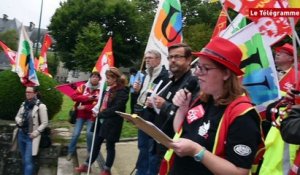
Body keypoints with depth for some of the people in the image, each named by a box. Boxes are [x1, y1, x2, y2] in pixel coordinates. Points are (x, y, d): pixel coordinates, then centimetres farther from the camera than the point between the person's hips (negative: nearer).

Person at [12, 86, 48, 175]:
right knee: (24, 159, 18)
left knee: (28, 160, -7)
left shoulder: (41, 106, -13)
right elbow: (17, 116, 16)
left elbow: (45, 123, -10)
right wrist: (18, 120, -7)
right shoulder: (24, 104, 5)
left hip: (31, 137, -6)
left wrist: (35, 132, -17)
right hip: (21, 135, 6)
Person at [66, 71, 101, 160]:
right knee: (76, 133, 1)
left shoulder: (100, 90, -6)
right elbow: (74, 96, -10)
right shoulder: (83, 87, 0)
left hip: (91, 115, -1)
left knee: (90, 133, -3)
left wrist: (85, 107, -19)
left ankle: (90, 152, 19)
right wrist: (87, 98, -19)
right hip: (80, 114, 1)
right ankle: (70, 152, 17)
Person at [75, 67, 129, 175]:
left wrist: (101, 114, -18)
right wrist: (98, 112, 4)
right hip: (102, 121, 7)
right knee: (96, 144, 14)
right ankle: (86, 165, 24)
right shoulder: (108, 89, 11)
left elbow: (116, 109, -21)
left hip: (112, 123, -7)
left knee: (110, 146, 7)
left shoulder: (122, 91, -14)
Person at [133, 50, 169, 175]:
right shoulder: (146, 75, 14)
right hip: (143, 117, 9)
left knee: (152, 149, 2)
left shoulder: (165, 75, -15)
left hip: (154, 118, -9)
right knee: (142, 147, 20)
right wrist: (137, 90, 5)